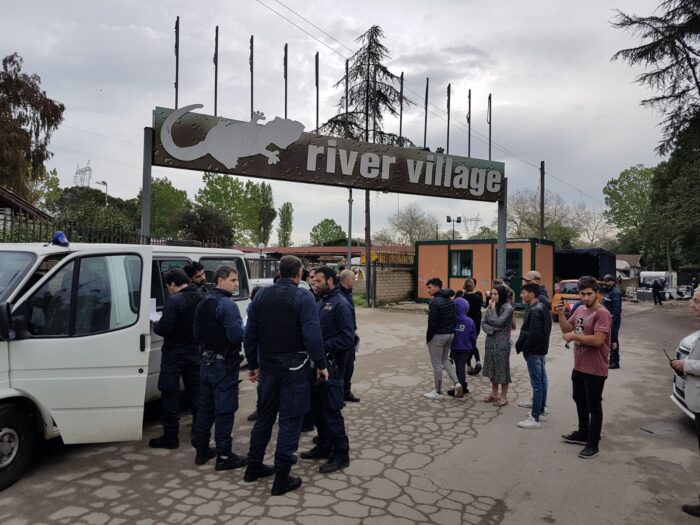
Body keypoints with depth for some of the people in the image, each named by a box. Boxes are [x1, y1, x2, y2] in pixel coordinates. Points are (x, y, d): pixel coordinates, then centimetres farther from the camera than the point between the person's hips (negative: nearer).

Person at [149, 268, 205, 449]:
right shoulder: (199, 299, 2)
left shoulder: (174, 300, -20)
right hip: (193, 352, 7)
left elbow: (164, 329, -23)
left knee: (170, 394, 3)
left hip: (174, 354, -7)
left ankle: (171, 436, 8)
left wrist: (156, 324, -1)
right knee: (195, 392, 17)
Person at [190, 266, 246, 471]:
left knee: (205, 407, 16)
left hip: (207, 362, 9)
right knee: (225, 410, -1)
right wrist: (247, 329, -7)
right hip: (224, 364, -9)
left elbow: (197, 334, 16)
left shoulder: (202, 304, 10)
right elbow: (236, 335, -25)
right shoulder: (227, 305, -18)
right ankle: (224, 456, 7)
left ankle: (201, 450, 26)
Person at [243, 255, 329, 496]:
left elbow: (250, 335, 8)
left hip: (268, 367, 6)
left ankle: (253, 466, 30)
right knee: (290, 419, 3)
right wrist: (321, 365, -9)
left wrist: (253, 365, 15)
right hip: (294, 367, -5)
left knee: (265, 415, 19)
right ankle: (282, 478, 8)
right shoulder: (303, 297, -11)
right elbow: (312, 336, -19)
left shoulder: (261, 296, 6)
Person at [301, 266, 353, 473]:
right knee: (317, 408, 16)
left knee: (331, 411, -1)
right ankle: (324, 446, 32)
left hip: (330, 365, -8)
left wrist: (323, 347, -19)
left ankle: (341, 455, 11)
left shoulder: (340, 304, -13)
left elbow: (347, 339, -19)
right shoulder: (320, 302, 12)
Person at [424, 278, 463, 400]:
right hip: (450, 334, 8)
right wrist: (450, 330, 14)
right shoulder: (450, 301, 8)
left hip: (438, 336, -8)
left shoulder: (434, 302, -19)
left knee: (437, 363, 4)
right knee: (445, 360, 22)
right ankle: (457, 383, 8)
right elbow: (454, 319, 10)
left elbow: (432, 322, -19)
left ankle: (438, 392, 13)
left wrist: (428, 337, -8)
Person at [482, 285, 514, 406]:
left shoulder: (508, 308, -12)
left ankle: (503, 397, 12)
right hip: (490, 341, 7)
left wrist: (493, 308, -14)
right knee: (492, 367, 13)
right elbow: (483, 323, 3)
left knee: (502, 368, 1)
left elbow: (498, 322, -20)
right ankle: (494, 394, 26)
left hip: (502, 342, -6)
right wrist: (492, 329, -14)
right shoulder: (491, 307, 6)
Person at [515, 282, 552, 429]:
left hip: (534, 351, -10)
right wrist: (521, 345, 10)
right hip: (541, 349, 10)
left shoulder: (535, 311, -20)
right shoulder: (542, 307, 11)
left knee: (537, 384, -7)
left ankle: (535, 418, -2)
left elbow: (533, 334, -26)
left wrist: (522, 347, -12)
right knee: (542, 381, 17)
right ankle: (540, 410, 28)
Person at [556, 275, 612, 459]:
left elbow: (597, 340, -28)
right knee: (580, 401, 22)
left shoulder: (602, 313, -19)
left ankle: (593, 444, 13)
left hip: (595, 370, -8)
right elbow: (566, 330, 10)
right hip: (578, 366, 9)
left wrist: (574, 336, -20)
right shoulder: (580, 309, 6)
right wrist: (561, 315, -7)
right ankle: (583, 433, 39)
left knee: (594, 406, 3)